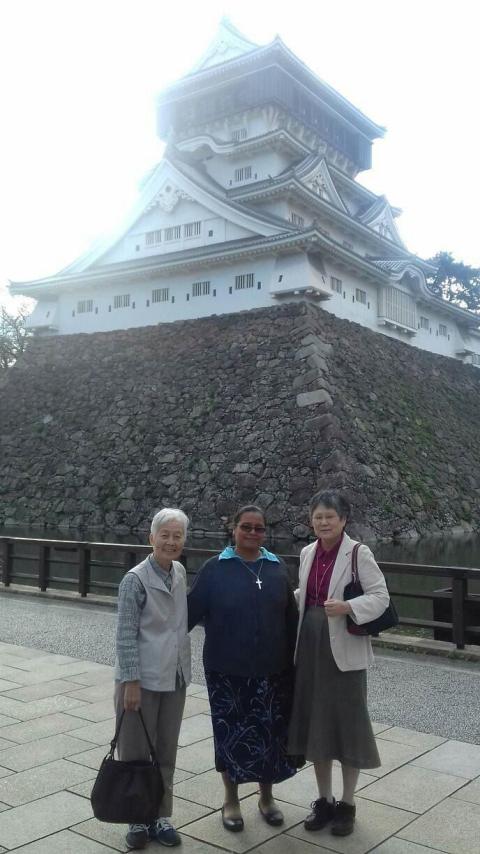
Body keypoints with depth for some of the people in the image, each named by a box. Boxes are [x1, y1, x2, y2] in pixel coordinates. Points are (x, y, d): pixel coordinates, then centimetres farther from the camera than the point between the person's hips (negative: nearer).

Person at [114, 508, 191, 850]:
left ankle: (161, 816, 28)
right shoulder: (136, 579, -16)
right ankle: (137, 819, 23)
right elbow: (126, 636, -15)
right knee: (136, 752, 8)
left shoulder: (180, 572, 3)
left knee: (166, 751, 14)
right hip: (142, 679, -6)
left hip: (174, 677, 6)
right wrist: (131, 682, -16)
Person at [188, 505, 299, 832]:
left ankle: (267, 796, 32)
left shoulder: (278, 569, 3)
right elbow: (192, 610, -4)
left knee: (270, 732, 10)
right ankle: (231, 800, 27)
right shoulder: (215, 569, -6)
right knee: (231, 733, 8)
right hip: (227, 670, -2)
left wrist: (295, 660, 8)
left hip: (271, 669, 2)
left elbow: (291, 618, 7)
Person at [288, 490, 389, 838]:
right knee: (315, 722, 12)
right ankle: (324, 800, 28)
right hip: (311, 646, 6)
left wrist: (347, 607, -29)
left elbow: (381, 596, -15)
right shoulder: (308, 553, 6)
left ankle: (347, 804, 22)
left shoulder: (359, 553, -11)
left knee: (347, 723, 5)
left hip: (345, 649, -5)